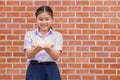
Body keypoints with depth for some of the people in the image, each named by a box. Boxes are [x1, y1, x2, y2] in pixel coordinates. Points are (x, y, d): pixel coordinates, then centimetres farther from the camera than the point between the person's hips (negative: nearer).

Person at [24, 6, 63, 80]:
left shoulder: (57, 35, 5)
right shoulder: (29, 34, 5)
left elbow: (56, 57, -7)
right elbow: (29, 55, -7)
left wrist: (48, 50, -29)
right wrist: (37, 49, -29)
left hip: (51, 70, 0)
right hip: (34, 70, 0)